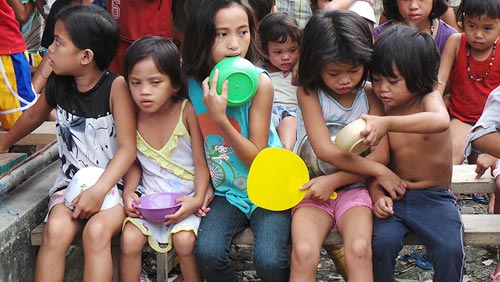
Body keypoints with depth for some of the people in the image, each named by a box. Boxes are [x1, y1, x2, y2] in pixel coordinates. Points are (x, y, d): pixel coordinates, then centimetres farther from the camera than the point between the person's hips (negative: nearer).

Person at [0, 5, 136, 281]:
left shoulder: (116, 86, -14)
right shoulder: (57, 84, 1)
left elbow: (128, 147, -18)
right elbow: (33, 116, 24)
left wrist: (98, 191, -29)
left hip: (113, 183, -4)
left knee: (97, 231, -33)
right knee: (56, 230, -26)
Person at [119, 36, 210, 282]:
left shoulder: (187, 111, -14)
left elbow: (201, 162, -9)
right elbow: (135, 163, 10)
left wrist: (198, 199, -21)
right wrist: (129, 192, -7)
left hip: (186, 197, -3)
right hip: (149, 197, 3)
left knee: (184, 239, -26)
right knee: (129, 239, -19)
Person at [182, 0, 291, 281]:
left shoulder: (259, 82, -15)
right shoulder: (193, 83, -4)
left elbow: (258, 160, -14)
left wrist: (221, 118, -26)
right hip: (228, 192, 3)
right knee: (207, 251, -24)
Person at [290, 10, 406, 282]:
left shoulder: (370, 96, 3)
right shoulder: (308, 92, -3)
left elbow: (380, 155, -6)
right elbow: (324, 149, -12)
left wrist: (333, 180, -16)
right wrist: (380, 171, -13)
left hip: (353, 189, 1)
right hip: (314, 188, -1)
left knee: (360, 249, -28)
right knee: (304, 254, -27)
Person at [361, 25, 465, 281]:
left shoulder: (429, 98, -10)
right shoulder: (381, 109, 1)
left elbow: (440, 121, -36)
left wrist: (388, 123, -48)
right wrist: (377, 194, -12)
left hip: (434, 197, -2)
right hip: (394, 197, 2)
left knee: (450, 250, -23)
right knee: (382, 241, -25)